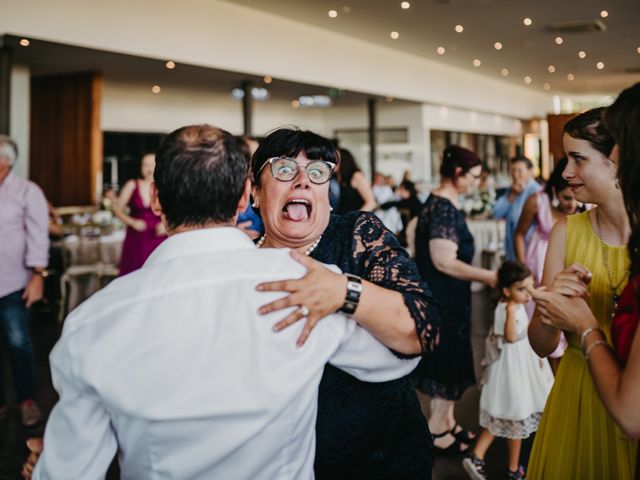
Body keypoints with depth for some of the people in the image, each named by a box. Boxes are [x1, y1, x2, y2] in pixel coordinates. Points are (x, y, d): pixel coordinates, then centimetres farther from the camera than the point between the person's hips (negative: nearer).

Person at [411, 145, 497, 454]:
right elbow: (444, 261, -26)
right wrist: (487, 276, -19)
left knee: (446, 362, 18)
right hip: (444, 300, -10)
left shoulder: (442, 202, 9)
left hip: (447, 298, 10)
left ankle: (446, 423, 32)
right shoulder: (444, 208, -21)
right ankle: (436, 431, 16)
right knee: (448, 363, 3)